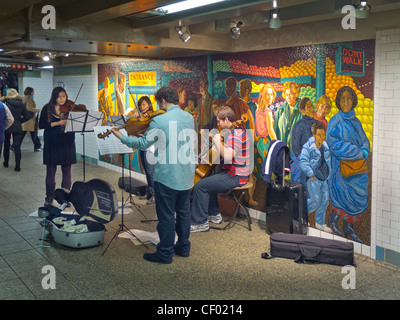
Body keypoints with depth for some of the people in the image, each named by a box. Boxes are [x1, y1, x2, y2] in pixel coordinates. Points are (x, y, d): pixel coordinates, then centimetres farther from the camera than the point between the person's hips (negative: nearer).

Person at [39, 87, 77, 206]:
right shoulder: (47, 109, 1)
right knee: (51, 170, 6)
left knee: (66, 170, 5)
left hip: (67, 143, 0)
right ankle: (49, 197, 18)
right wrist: (56, 123, -17)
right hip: (51, 143, 0)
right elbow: (41, 125, -5)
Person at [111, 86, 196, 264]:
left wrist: (121, 137, 6)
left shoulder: (159, 121, -16)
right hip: (186, 175, 7)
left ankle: (165, 253, 15)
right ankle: (183, 247, 30)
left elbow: (143, 144, -7)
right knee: (183, 212, 17)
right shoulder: (189, 118, 4)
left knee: (166, 215, 4)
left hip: (167, 176, -7)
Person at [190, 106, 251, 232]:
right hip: (235, 174, 11)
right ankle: (214, 214, 30)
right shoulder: (238, 131, 14)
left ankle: (200, 223, -6)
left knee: (201, 185, -13)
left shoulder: (235, 135, -20)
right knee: (208, 180, 25)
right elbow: (226, 152, 23)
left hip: (235, 177, -11)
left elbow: (227, 156, -33)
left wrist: (217, 140, -21)